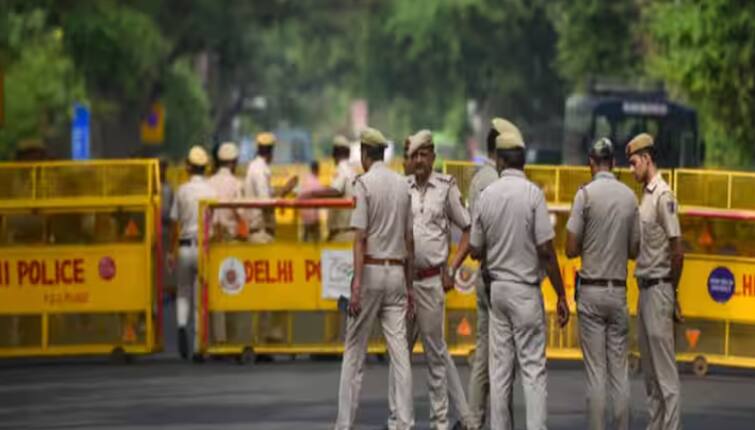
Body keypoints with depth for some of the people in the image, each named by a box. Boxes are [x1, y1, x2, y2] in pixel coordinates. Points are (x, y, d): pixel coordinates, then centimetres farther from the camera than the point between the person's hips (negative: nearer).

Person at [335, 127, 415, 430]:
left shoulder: (364, 183, -8)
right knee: (399, 351, 2)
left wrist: (356, 285, -19)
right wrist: (409, 287, 18)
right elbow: (409, 241, 13)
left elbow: (360, 237, -15)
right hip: (397, 272, 5)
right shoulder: (403, 185, 10)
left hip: (370, 269, -5)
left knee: (354, 350, 1)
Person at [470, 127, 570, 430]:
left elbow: (476, 250, 9)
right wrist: (561, 295, -6)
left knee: (500, 368, 7)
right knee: (533, 367, -4)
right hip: (525, 290, -4)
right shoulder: (532, 194, -11)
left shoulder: (486, 195, 2)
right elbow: (546, 250, -13)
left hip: (497, 288, 4)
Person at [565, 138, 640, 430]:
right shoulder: (629, 196, 2)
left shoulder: (586, 194, -9)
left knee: (596, 371, -2)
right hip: (618, 290, 3)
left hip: (591, 290, -3)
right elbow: (634, 250, 10)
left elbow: (571, 249, -8)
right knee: (619, 370, 6)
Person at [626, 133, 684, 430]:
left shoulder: (663, 196, -14)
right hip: (645, 288, 10)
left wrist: (672, 293, -8)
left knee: (664, 369, -7)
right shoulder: (646, 195, 15)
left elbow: (677, 249, -16)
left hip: (659, 288, -10)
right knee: (649, 369, 13)